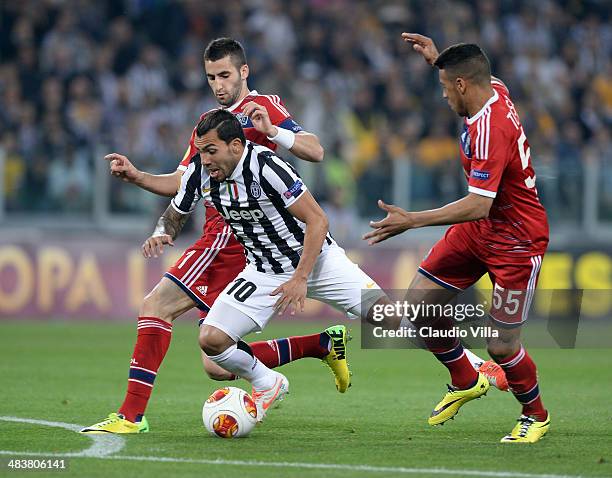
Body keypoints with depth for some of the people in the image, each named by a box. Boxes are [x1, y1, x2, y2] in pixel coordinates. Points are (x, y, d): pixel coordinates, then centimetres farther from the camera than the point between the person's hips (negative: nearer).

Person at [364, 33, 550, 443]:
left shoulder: (489, 130, -30)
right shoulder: (496, 91, -4)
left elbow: (478, 205, -36)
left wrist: (413, 221, -37)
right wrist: (437, 58, 19)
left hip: (516, 241, -9)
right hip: (478, 230, 9)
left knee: (502, 345, -5)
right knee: (419, 305, 3)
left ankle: (536, 416, 22)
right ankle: (465, 382, 24)